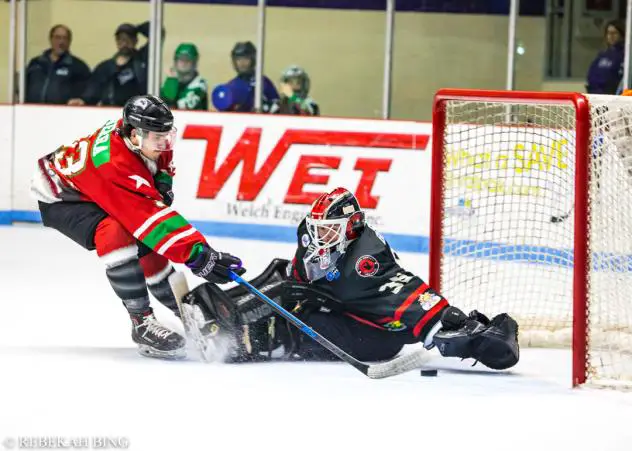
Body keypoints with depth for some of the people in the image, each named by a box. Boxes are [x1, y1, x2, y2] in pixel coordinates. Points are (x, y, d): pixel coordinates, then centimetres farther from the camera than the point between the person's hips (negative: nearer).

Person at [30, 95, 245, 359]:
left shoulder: (144, 132, -17)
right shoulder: (114, 165, -41)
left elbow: (161, 159, 9)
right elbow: (150, 217, -45)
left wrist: (162, 183, -7)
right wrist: (195, 254, -49)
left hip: (97, 191, 9)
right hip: (61, 197, -9)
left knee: (149, 246, 4)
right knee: (116, 234, -33)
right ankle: (141, 323, -26)